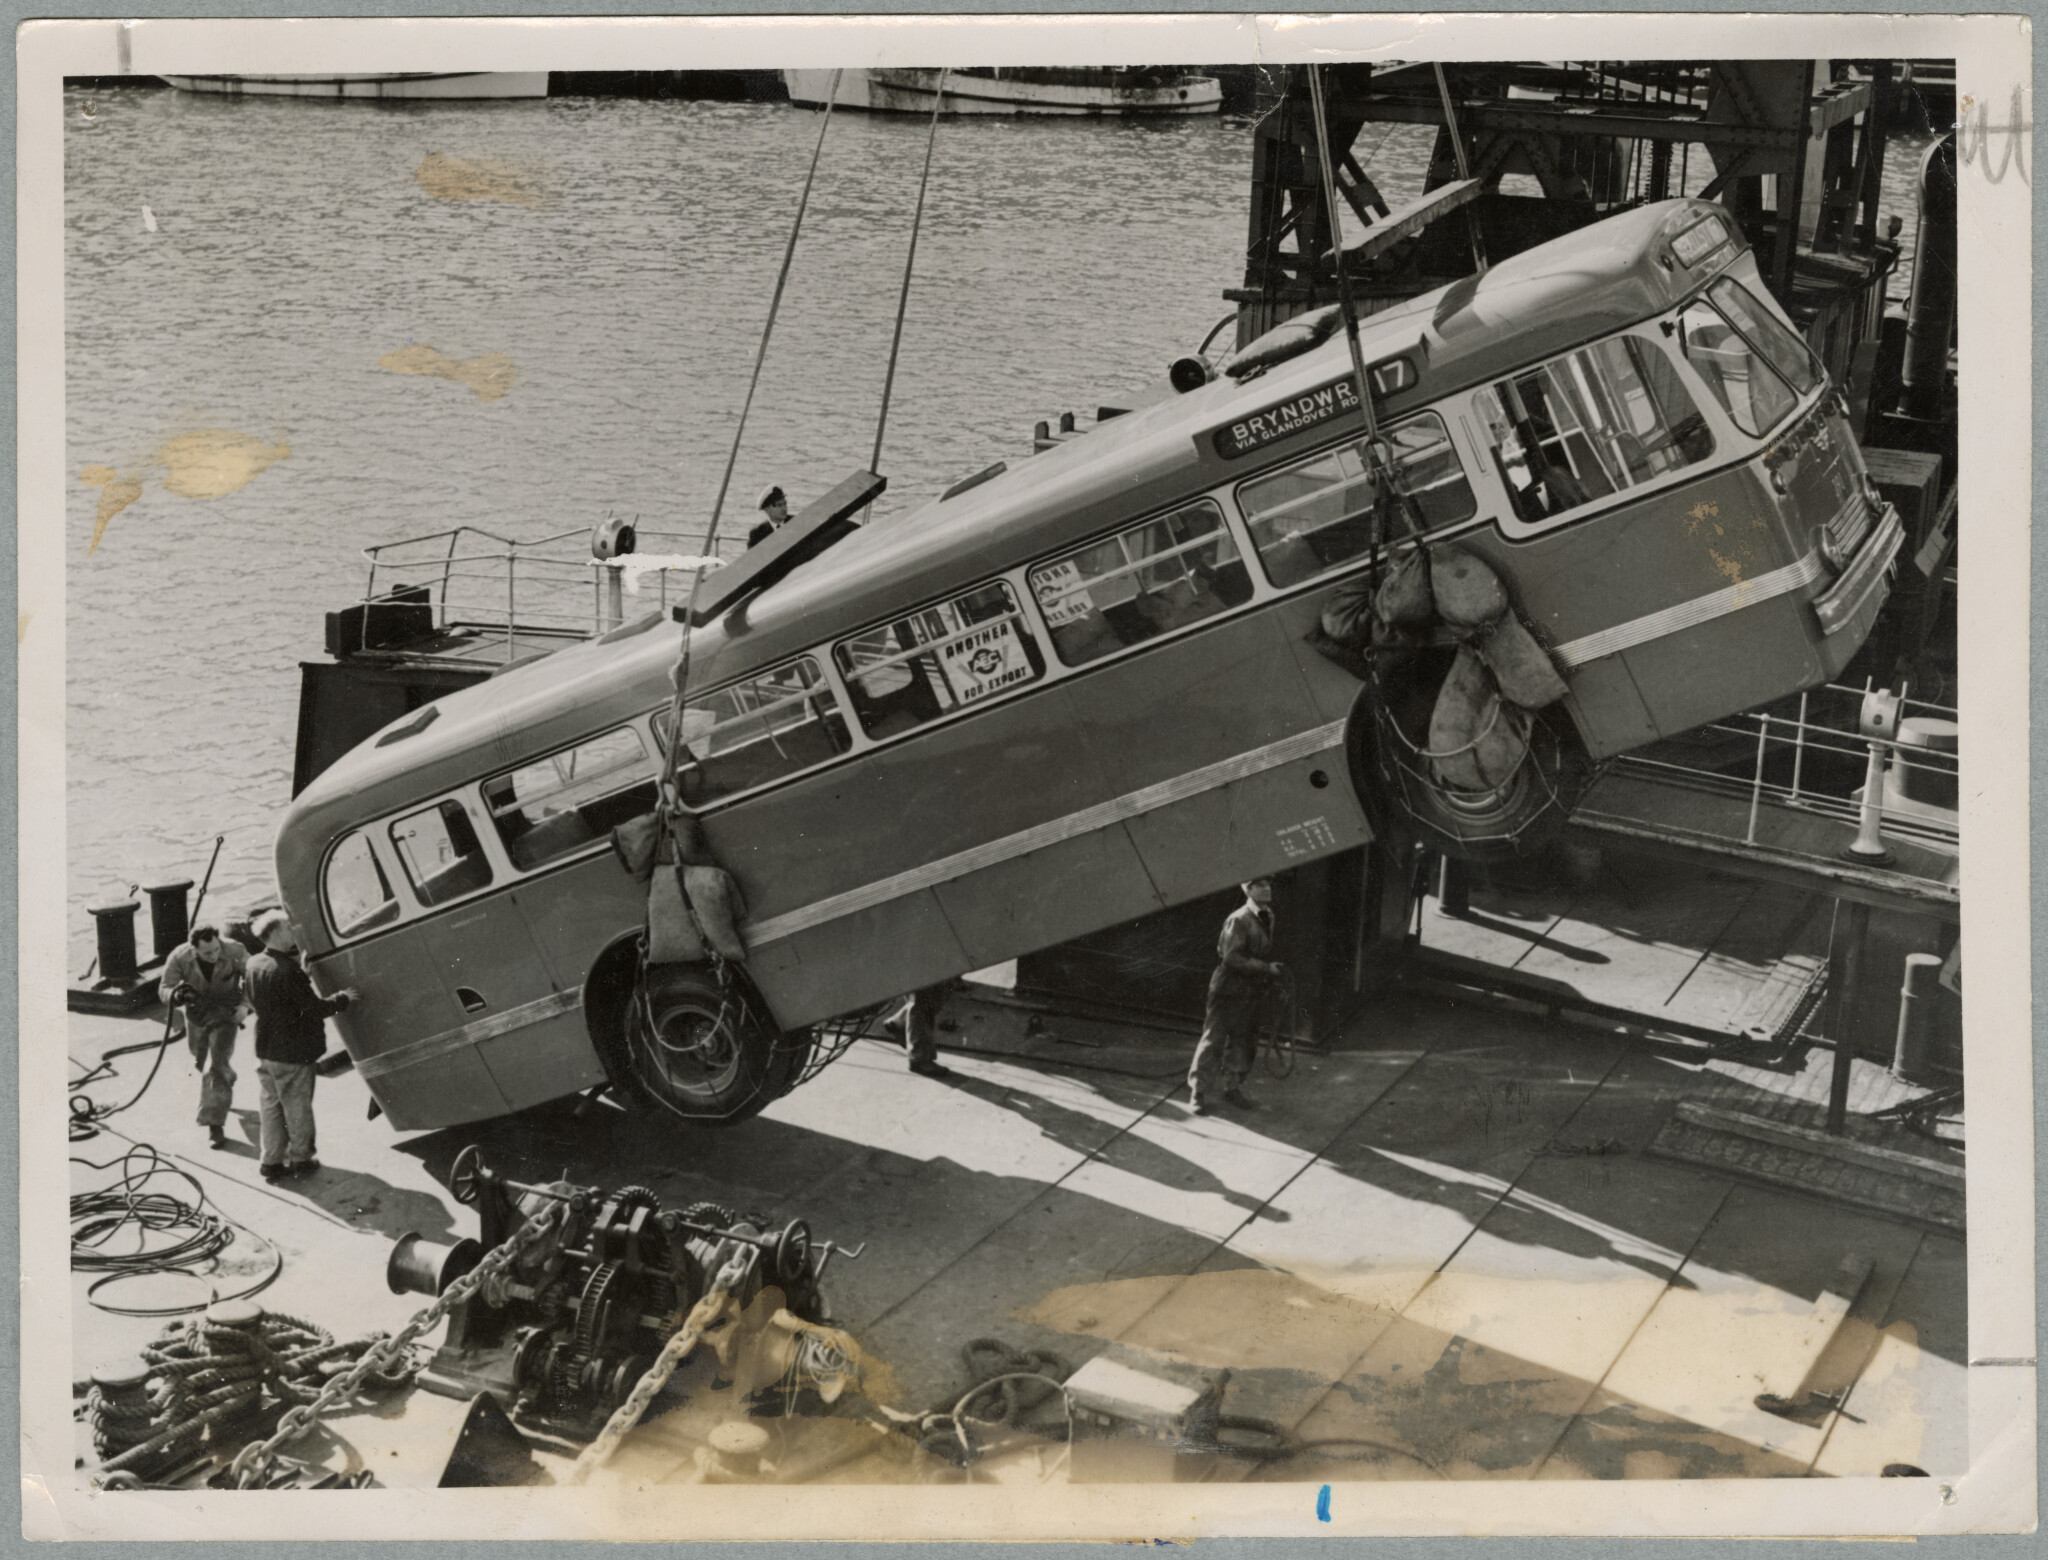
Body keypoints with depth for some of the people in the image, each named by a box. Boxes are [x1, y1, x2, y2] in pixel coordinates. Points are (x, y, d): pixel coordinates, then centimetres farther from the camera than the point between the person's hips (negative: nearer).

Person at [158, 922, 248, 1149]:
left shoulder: (234, 952, -29)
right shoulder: (179, 957, -26)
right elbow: (164, 988, -17)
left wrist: (244, 1004, -33)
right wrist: (176, 995, -41)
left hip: (225, 1016, -3)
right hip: (196, 1017, 3)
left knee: (217, 1066, -15)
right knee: (201, 1061, 23)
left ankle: (214, 1124, -10)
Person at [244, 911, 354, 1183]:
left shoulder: (253, 965, 2)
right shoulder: (288, 970, -23)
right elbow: (314, 1007, -22)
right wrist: (343, 998, -6)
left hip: (265, 1050, 7)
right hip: (292, 1052, -7)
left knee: (271, 1107, 14)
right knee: (297, 1108, 8)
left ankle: (272, 1161, 19)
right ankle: (300, 1158, 19)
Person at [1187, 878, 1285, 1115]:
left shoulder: (1268, 917, 6)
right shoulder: (1239, 920, -19)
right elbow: (1232, 958, -23)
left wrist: (1274, 973, 3)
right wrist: (1268, 968, -25)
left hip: (1252, 992, 8)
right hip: (1229, 990, -8)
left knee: (1242, 1040, 14)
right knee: (1213, 1040, -3)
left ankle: (1232, 1086, 28)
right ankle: (1198, 1092, 2)